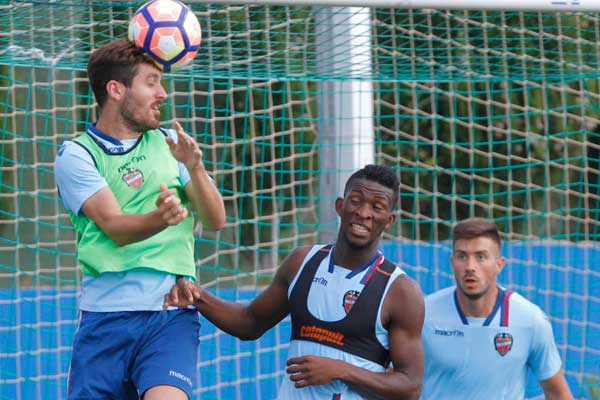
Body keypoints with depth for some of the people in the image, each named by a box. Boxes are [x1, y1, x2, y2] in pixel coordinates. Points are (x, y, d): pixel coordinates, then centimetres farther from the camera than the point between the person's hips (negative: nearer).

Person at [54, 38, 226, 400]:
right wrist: (160, 218, -33)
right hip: (105, 316, -1)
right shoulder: (76, 154, 3)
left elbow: (216, 220, 5)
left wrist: (194, 167, -13)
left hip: (172, 315, 1)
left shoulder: (169, 143, 14)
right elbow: (115, 227, -12)